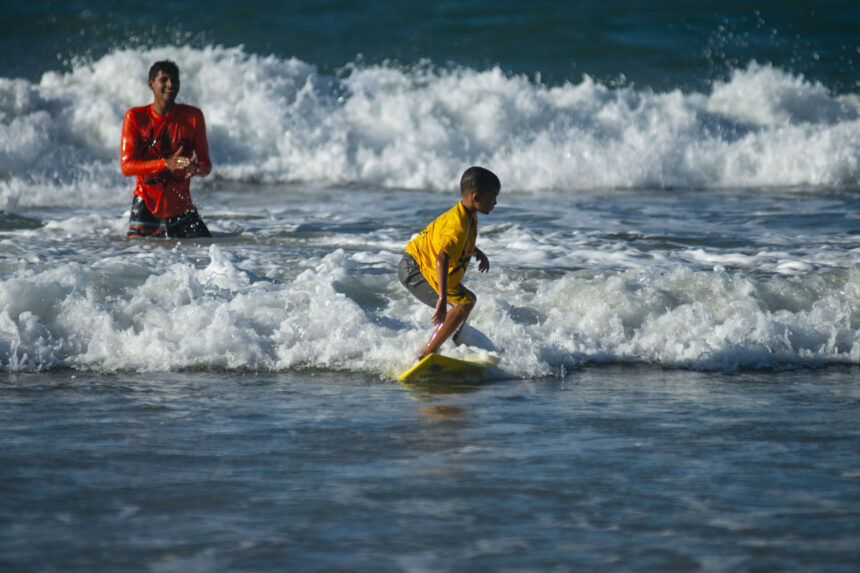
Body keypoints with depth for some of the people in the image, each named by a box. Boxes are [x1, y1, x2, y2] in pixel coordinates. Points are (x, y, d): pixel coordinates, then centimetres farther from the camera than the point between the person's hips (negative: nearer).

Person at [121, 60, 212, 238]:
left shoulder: (193, 116, -1)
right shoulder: (135, 117, -5)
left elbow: (206, 165, 1)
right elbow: (126, 166, -13)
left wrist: (196, 169, -26)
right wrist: (166, 164, -28)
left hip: (181, 205, 2)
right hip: (147, 202, -2)